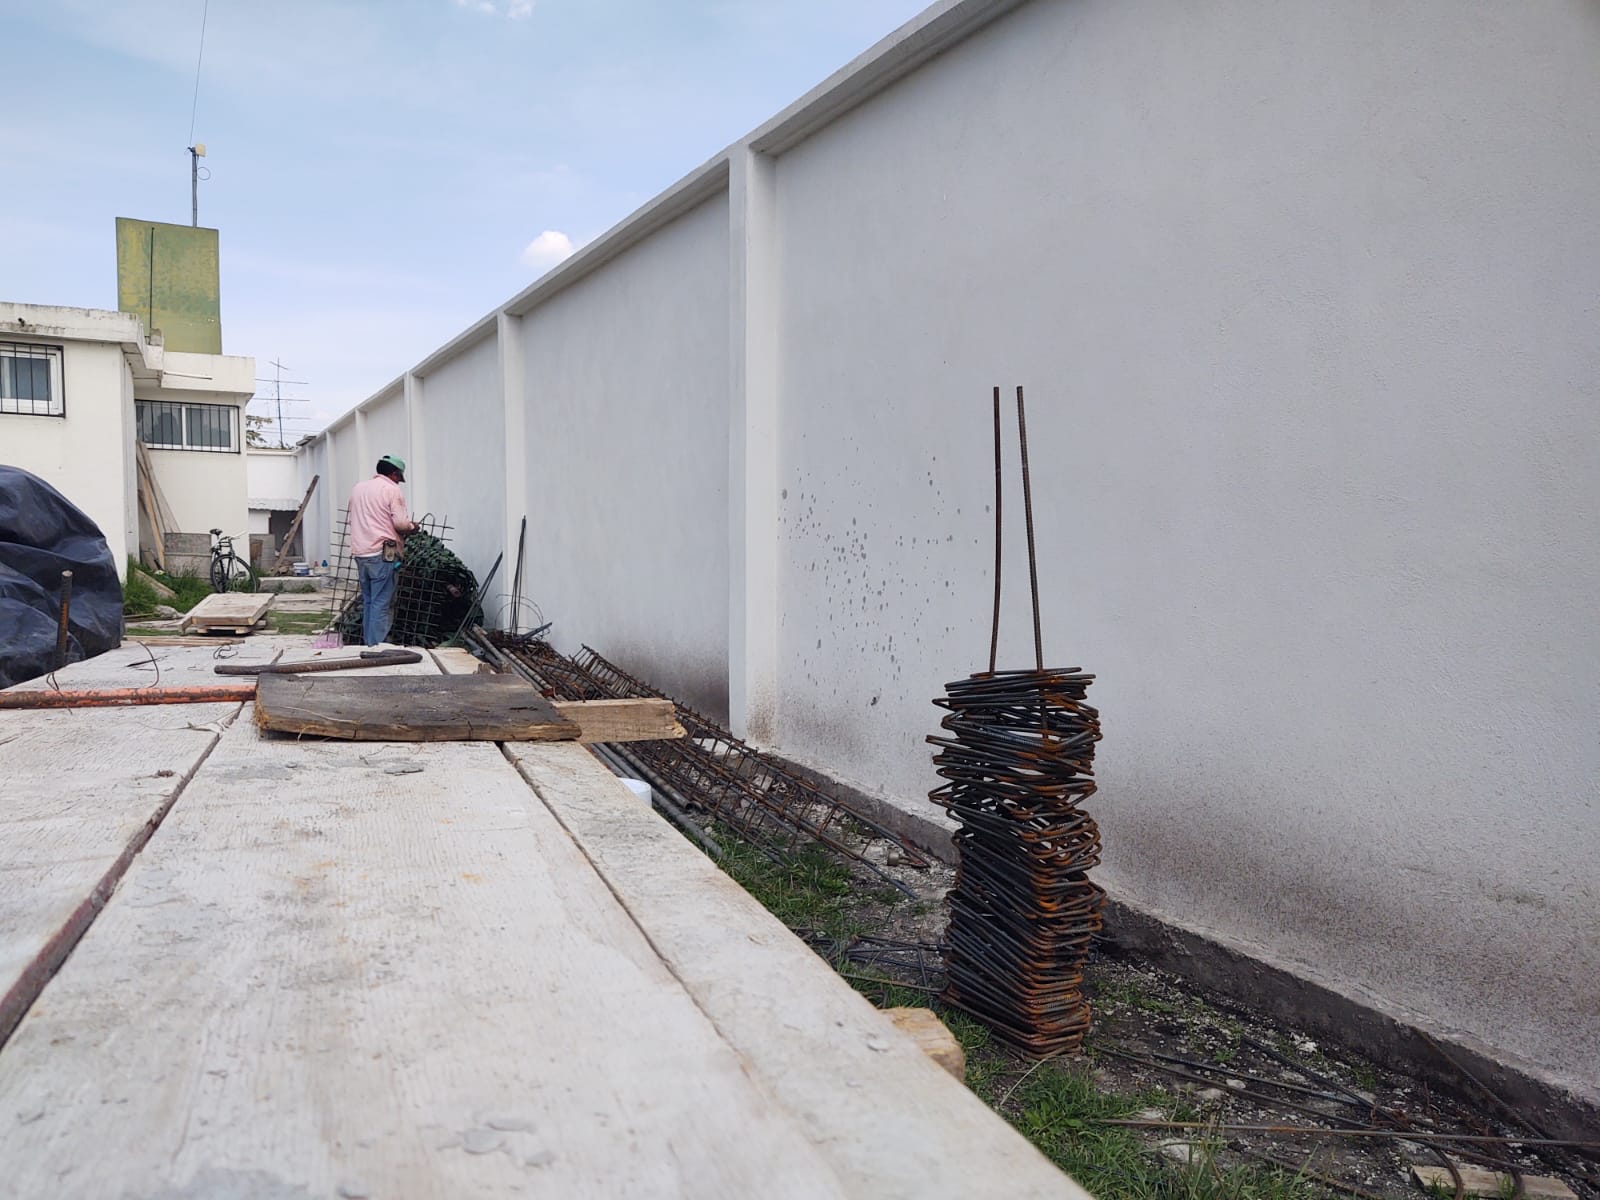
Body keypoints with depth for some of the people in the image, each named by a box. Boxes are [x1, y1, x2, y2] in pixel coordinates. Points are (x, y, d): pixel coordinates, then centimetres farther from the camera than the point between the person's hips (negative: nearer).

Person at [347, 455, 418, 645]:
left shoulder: (358, 488, 16)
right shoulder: (392, 489, -5)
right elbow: (400, 523, -13)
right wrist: (412, 526, 9)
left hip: (360, 552, 7)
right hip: (382, 552, -7)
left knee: (368, 601, 13)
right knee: (382, 603, -5)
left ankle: (367, 644, 15)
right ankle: (377, 647, -7)